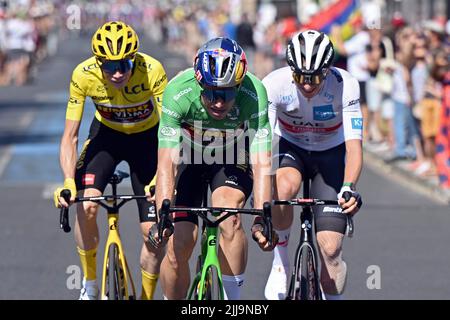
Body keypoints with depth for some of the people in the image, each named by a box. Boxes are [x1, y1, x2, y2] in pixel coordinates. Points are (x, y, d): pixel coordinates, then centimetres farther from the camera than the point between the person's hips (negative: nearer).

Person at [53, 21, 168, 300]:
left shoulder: (152, 71, -33)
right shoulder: (84, 75, -28)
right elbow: (70, 136, -23)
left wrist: (160, 180, -45)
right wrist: (68, 181, -39)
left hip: (146, 137, -1)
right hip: (106, 133, 1)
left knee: (153, 232, -8)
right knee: (86, 205, -24)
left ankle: (146, 298, 13)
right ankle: (90, 284, -2)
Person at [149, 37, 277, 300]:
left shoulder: (254, 95, -33)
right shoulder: (178, 93, -34)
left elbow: (262, 164, -35)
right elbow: (168, 163, -36)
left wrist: (262, 218, -47)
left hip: (232, 159, 0)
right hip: (189, 157, 0)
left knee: (229, 217, -28)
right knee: (178, 245, -10)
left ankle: (233, 301, -12)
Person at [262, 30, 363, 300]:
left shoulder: (345, 86, -28)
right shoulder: (274, 84, -28)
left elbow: (353, 145, -32)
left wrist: (349, 187, -50)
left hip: (331, 155, 0)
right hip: (289, 149, 0)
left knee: (331, 249, -8)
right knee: (284, 187, -37)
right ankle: (280, 262, -15)